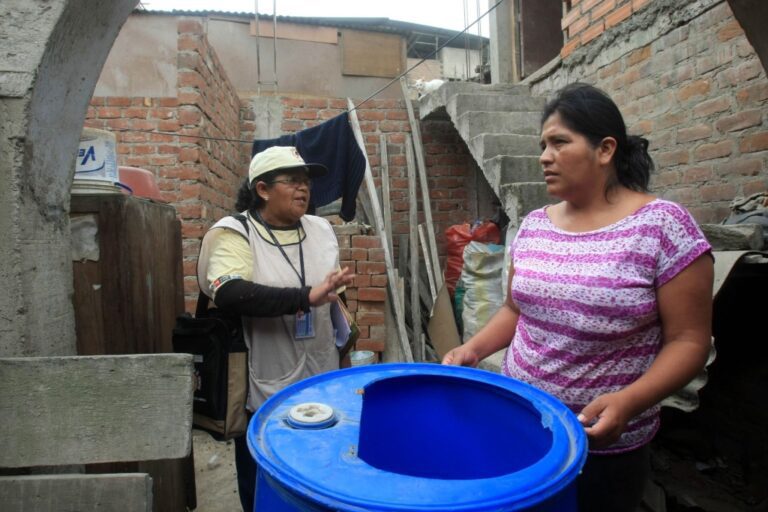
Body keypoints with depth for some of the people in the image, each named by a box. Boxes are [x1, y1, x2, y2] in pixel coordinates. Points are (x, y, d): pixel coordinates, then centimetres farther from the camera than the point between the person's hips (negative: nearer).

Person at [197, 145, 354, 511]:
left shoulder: (321, 229, 5)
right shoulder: (234, 233, -12)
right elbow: (230, 293, -30)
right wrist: (306, 297, -35)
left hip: (320, 384, 5)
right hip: (265, 391, -4)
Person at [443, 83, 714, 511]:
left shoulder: (662, 225, -14)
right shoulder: (534, 225, 1)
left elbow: (688, 340, -12)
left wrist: (628, 402, -26)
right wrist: (473, 349, -4)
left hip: (602, 446, -4)